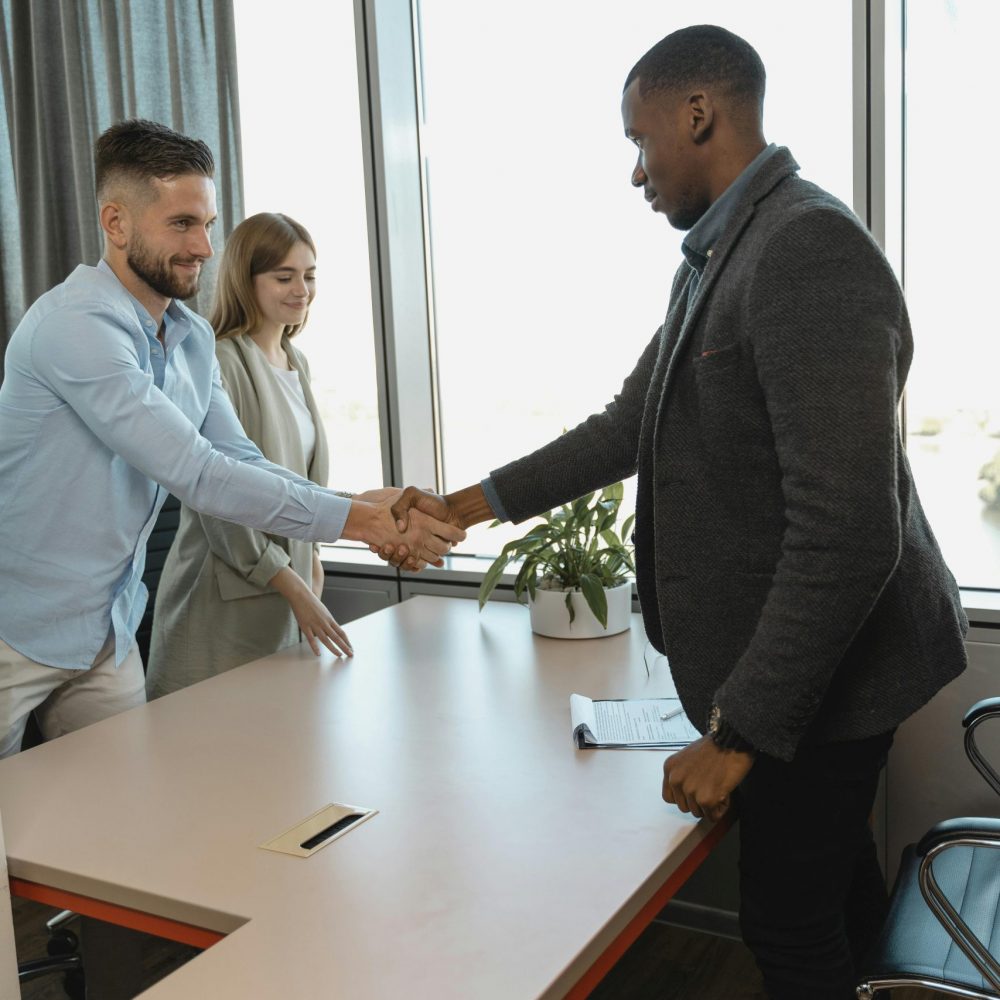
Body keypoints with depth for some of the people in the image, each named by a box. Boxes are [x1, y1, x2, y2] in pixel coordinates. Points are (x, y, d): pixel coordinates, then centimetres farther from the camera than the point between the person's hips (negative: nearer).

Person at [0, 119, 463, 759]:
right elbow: (194, 472, -28)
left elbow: (242, 461, 3)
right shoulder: (73, 326, -23)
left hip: (107, 633, 7)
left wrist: (371, 513, -12)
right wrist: (355, 520, -26)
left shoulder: (194, 338, 5)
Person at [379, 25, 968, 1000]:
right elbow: (629, 427, 15)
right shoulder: (714, 257, 10)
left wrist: (737, 731, -22)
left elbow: (847, 529, -28)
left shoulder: (810, 250, -23)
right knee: (836, 899, 23)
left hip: (816, 671, -9)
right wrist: (462, 507, 14)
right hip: (778, 660, 9)